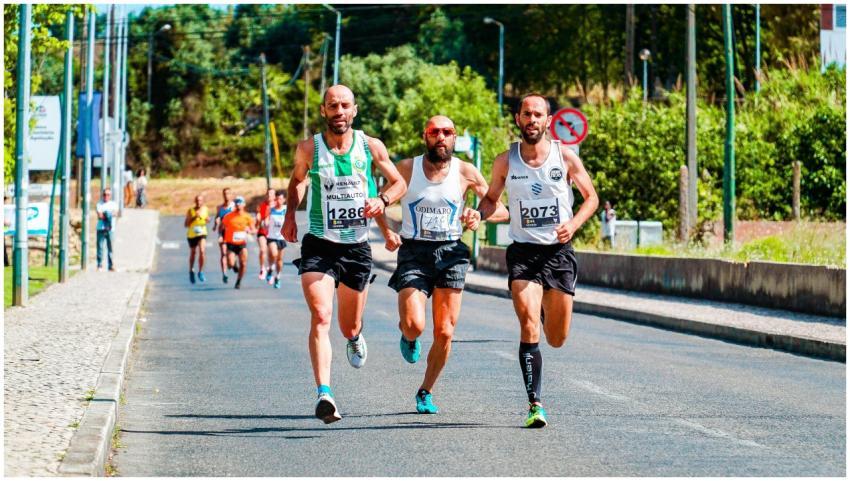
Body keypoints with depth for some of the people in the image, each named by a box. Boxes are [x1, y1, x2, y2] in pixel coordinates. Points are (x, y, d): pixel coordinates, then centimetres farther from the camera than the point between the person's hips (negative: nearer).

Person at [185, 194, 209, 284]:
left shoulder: (205, 209, -2)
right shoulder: (190, 211, -11)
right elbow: (185, 225, -11)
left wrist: (208, 219, -7)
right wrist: (194, 218, -24)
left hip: (202, 233, 1)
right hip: (192, 235, 0)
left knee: (202, 251, -20)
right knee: (193, 254, 13)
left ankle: (200, 272, -5)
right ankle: (191, 271, 38)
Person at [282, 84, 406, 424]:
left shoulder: (371, 147, -2)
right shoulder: (308, 149, -4)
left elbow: (399, 182, 11)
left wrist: (382, 200, -9)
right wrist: (290, 213, 4)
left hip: (357, 247, 2)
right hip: (318, 246, -2)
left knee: (349, 326, 16)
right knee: (320, 317, -22)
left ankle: (355, 336, 56)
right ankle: (324, 394, -30)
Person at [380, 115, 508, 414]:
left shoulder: (465, 172, 1)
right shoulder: (406, 169, 0)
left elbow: (501, 210, 5)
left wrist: (479, 216, -16)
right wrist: (387, 233, -10)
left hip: (451, 253, 1)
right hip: (414, 253, -1)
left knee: (444, 333, -1)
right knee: (415, 325, -19)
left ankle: (425, 392, 20)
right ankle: (407, 335, 20)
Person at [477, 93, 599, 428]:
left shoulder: (565, 157, -1)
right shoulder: (505, 161, 1)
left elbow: (591, 197, 8)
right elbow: (491, 197, 15)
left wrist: (574, 223, -10)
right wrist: (478, 214, -7)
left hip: (559, 251, 1)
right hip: (523, 250, -1)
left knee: (556, 339, 7)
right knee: (529, 328, -18)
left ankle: (547, 310, 44)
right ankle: (534, 404, -15)